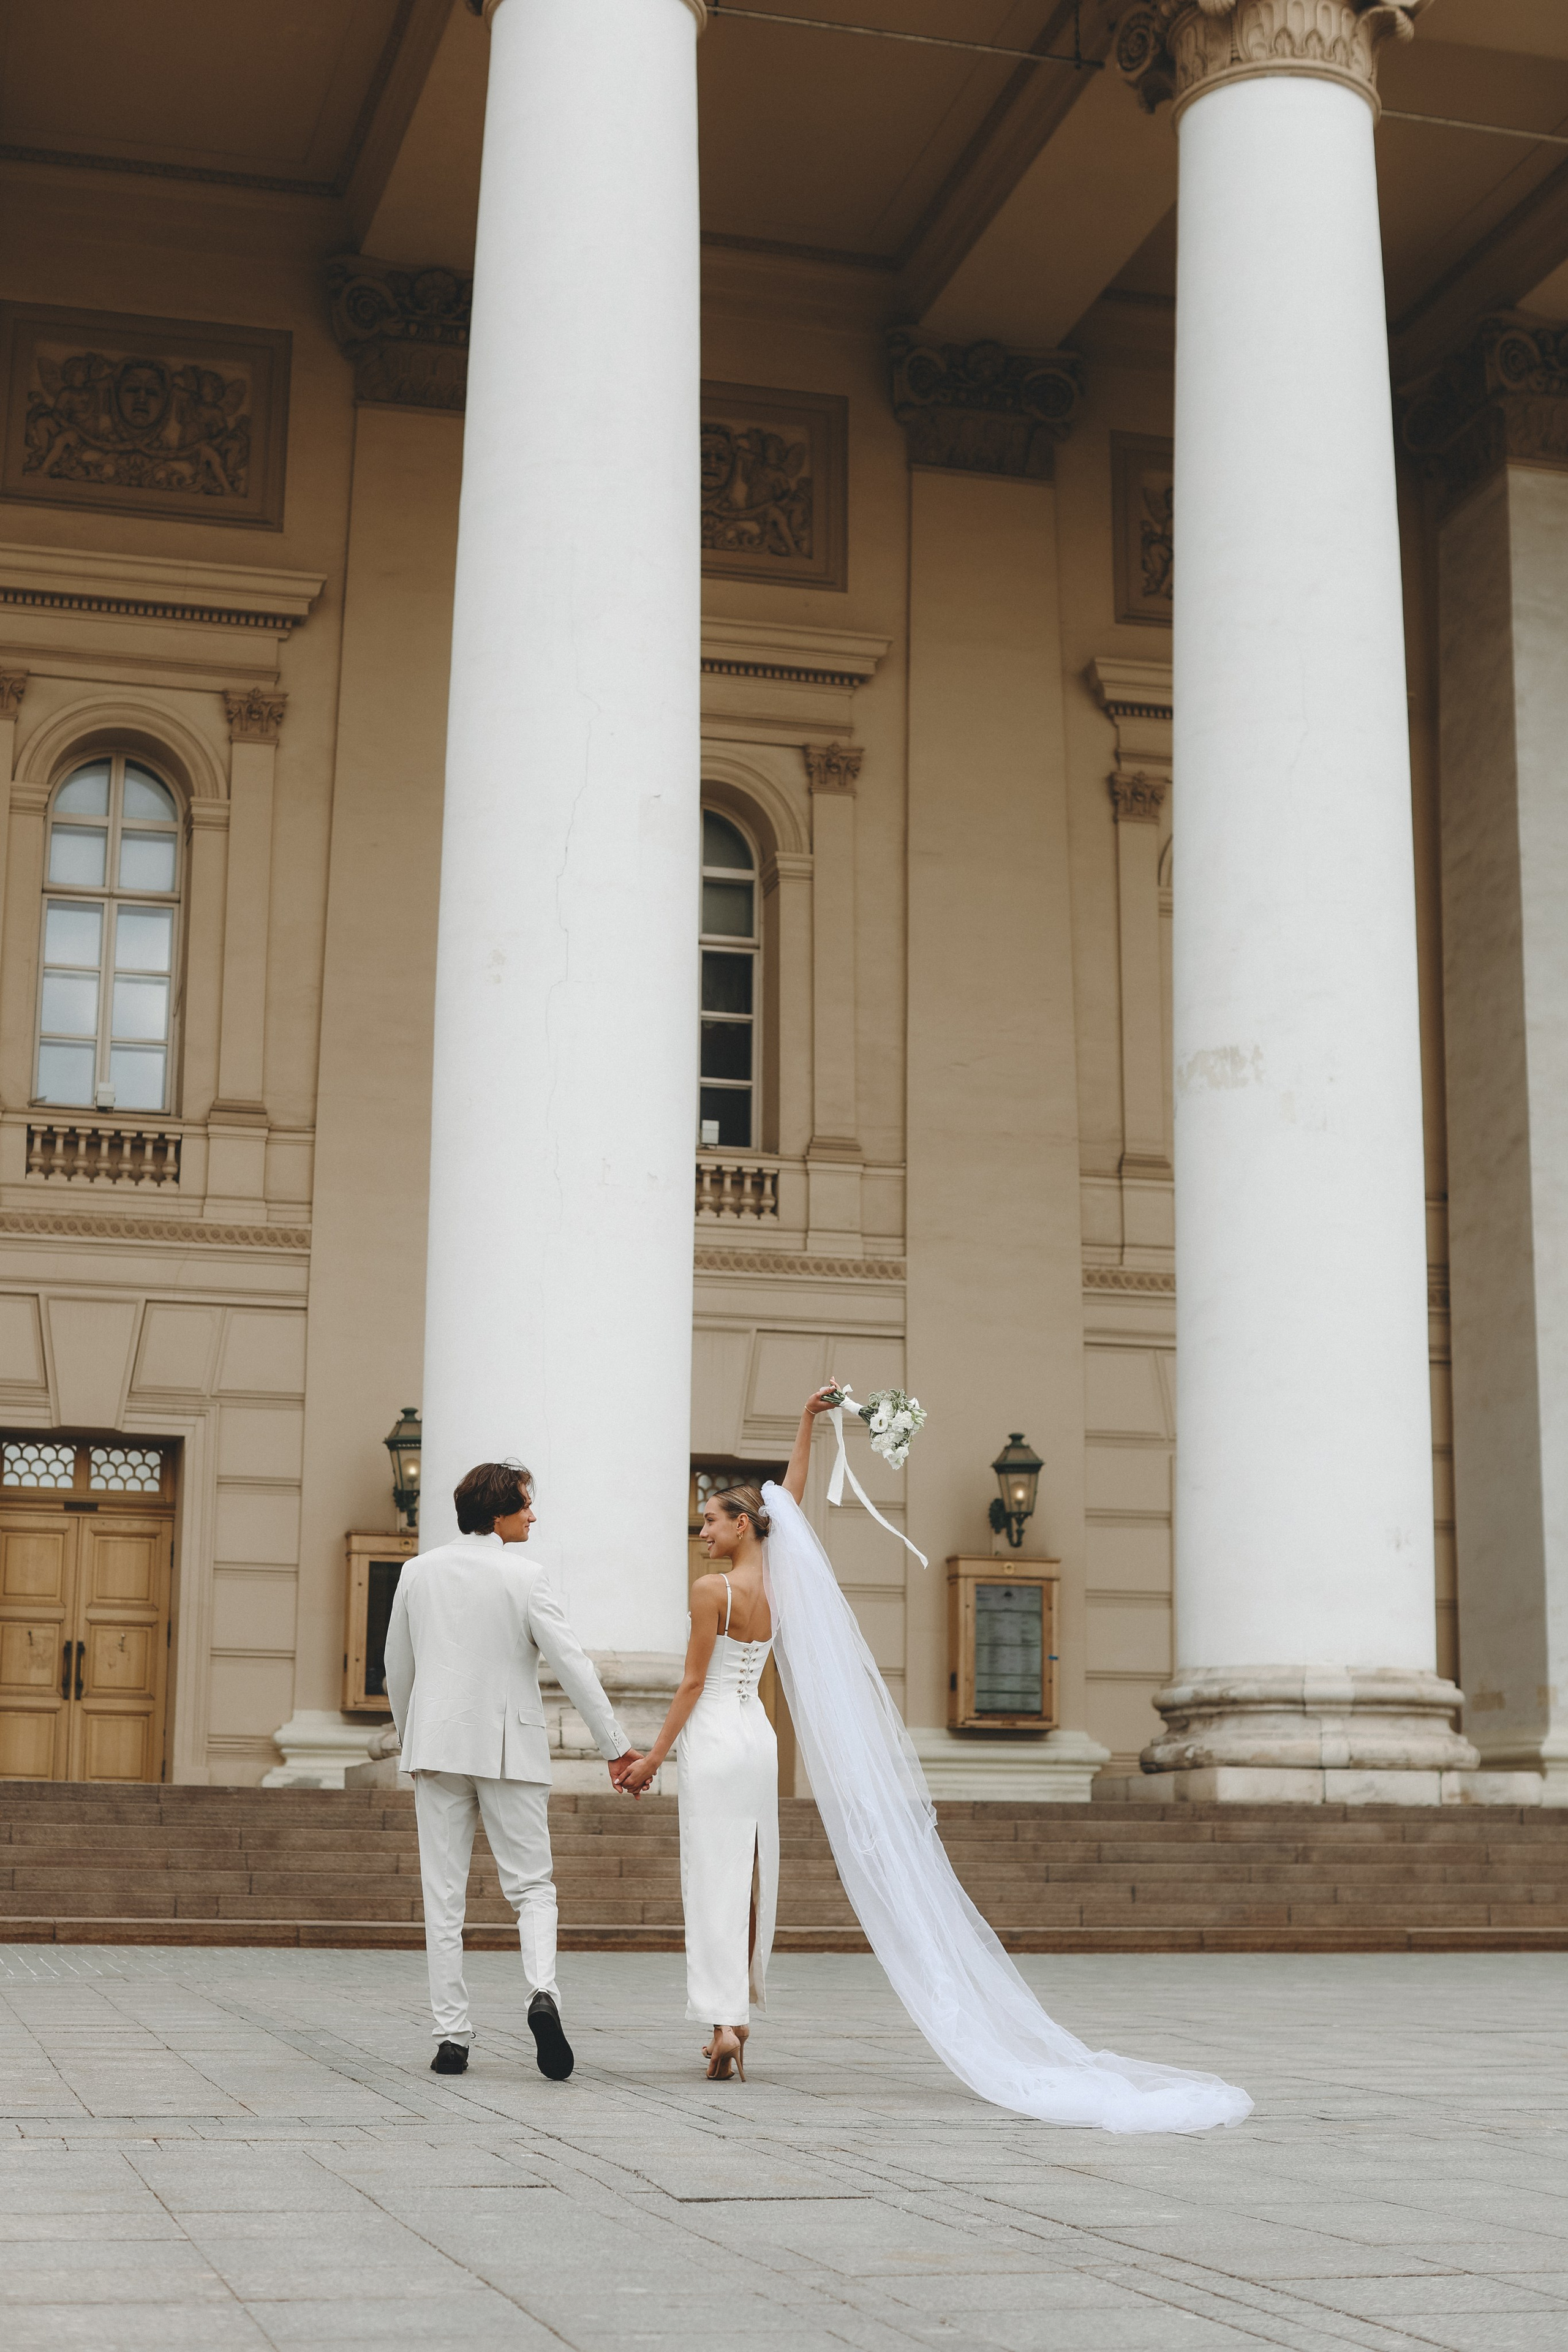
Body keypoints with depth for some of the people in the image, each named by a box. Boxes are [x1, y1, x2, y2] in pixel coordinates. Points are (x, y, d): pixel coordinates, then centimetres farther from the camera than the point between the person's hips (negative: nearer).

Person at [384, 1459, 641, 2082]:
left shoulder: (419, 1572, 6)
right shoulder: (521, 1578, -7)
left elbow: (398, 1668, 14)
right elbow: (573, 1667, -11)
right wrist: (615, 1747, -7)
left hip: (437, 1745, 3)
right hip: (509, 1749, -3)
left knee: (443, 1895, 5)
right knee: (531, 1886, 5)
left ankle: (451, 2035, 2)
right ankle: (542, 1991, -19)